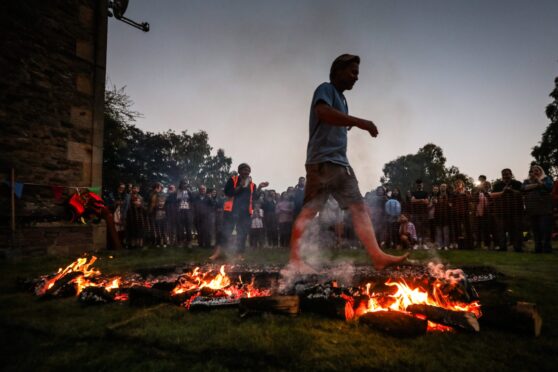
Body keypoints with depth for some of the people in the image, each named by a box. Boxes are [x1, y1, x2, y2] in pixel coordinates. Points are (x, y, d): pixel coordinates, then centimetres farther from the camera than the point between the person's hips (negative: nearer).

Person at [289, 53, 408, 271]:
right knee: (309, 210, -8)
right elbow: (323, 112, -24)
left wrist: (352, 125, 14)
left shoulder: (341, 99, 25)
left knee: (359, 207, 2)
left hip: (340, 163, 9)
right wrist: (359, 122, -29)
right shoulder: (326, 89, -1)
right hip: (322, 161, -9)